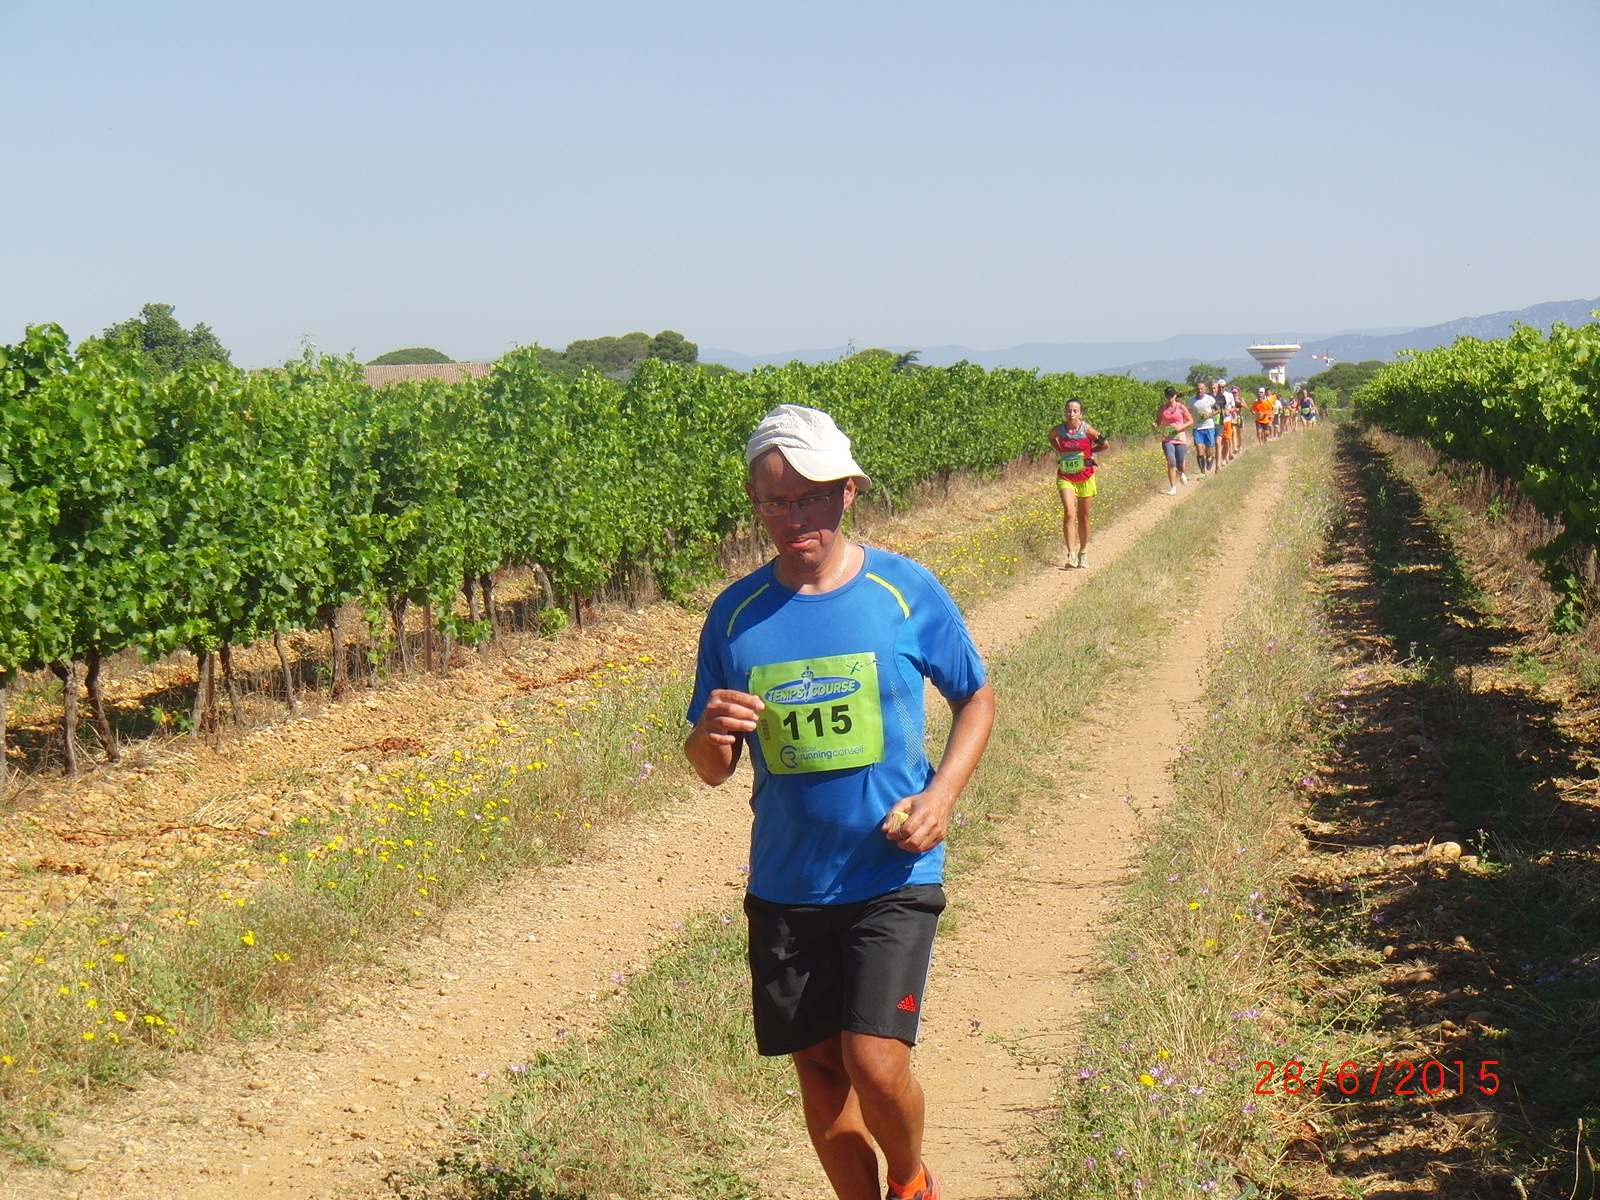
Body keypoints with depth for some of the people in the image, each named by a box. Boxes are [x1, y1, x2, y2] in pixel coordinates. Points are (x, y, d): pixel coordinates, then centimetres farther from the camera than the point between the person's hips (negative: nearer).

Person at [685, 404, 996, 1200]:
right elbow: (711, 770, 6)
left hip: (892, 875, -3)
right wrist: (712, 734, -19)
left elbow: (976, 698, 8)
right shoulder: (736, 614, -1)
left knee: (876, 1066, -12)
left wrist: (941, 794, -9)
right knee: (819, 1071, 10)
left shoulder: (905, 591, -6)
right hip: (786, 884, 3)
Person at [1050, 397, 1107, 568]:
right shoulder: (1059, 430, -6)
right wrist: (1061, 452, 6)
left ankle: (1083, 552, 29)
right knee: (1069, 514, -16)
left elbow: (1104, 444, 3)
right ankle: (1071, 555, -17)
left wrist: (1087, 452, 4)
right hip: (1065, 477, 0)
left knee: (1084, 517, 11)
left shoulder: (1087, 429, -11)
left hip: (1085, 476, 0)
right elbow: (1051, 438, 19)